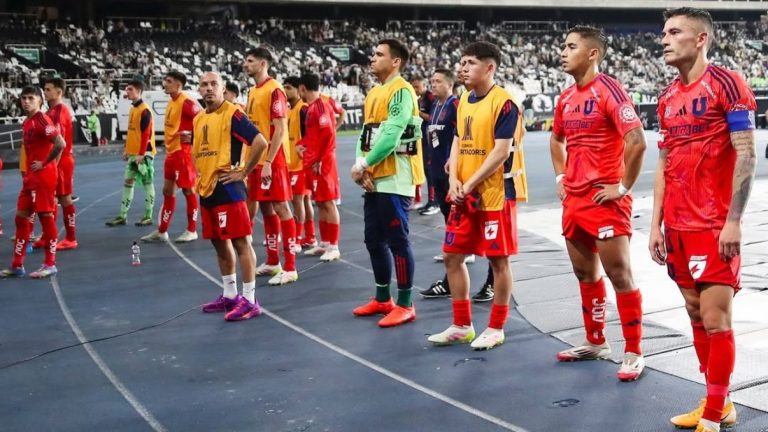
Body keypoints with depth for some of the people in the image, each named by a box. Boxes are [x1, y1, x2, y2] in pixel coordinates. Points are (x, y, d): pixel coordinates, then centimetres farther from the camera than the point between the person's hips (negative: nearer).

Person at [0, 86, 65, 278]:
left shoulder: (42, 120, -14)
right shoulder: (27, 122, 14)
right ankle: (17, 265, 17)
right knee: (21, 217, 10)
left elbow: (60, 144, -25)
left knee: (46, 217, -3)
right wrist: (27, 171, 15)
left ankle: (50, 265, 5)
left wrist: (45, 164, -17)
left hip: (44, 176, -10)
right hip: (30, 176, 10)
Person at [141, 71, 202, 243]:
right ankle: (161, 231, 19)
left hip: (184, 151, -10)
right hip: (171, 151, 10)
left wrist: (193, 135, -18)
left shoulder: (187, 102, -16)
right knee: (168, 190, 12)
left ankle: (192, 231, 8)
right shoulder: (171, 103, 14)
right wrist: (169, 145, 17)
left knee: (188, 190, -1)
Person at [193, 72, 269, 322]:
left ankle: (249, 301, -2)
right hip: (206, 188, 9)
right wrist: (199, 173, 16)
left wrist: (243, 172, -15)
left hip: (227, 188, -9)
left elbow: (260, 142, -21)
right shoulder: (198, 119, 15)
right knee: (219, 242, 15)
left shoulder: (232, 114, -11)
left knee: (240, 242, -6)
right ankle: (230, 296, 26)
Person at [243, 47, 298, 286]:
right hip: (256, 159, 9)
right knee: (266, 208, 13)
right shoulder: (252, 92, 14)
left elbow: (280, 129, -18)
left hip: (272, 160, -9)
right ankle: (272, 262, 22)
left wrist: (268, 161, -22)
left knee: (280, 208, -6)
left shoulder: (274, 90, -12)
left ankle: (290, 268, -2)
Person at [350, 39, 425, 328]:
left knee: (397, 241, -4)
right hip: (375, 179, 9)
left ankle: (405, 305, 5)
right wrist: (362, 166, -2)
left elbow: (391, 136, -21)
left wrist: (363, 165, -13)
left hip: (395, 179, -9)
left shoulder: (401, 91, -13)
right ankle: (383, 299, 27)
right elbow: (366, 133, 14)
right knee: (374, 240, 14)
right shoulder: (374, 93, 16)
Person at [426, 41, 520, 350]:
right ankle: (461, 326, 22)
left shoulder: (503, 102, -13)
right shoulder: (464, 100, 12)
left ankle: (496, 329, 14)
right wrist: (453, 179, -3)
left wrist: (469, 185, -16)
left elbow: (501, 152, -18)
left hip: (494, 195, -8)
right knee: (452, 257, 10)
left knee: (498, 261, 2)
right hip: (463, 195, 8)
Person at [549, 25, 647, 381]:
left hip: (604, 200, -9)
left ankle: (634, 352, 5)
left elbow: (636, 141, -22)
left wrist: (623, 186, -17)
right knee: (584, 273, 16)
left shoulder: (609, 91, -14)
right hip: (574, 199, 9)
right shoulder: (566, 98, 12)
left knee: (619, 274, -4)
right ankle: (595, 342, 30)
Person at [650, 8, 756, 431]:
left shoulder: (725, 83, -8)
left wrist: (734, 221, -17)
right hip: (677, 226, 7)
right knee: (696, 316, 12)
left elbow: (746, 154, -12)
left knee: (715, 320, -4)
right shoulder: (668, 98, 13)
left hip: (715, 226, -7)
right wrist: (656, 223, 12)